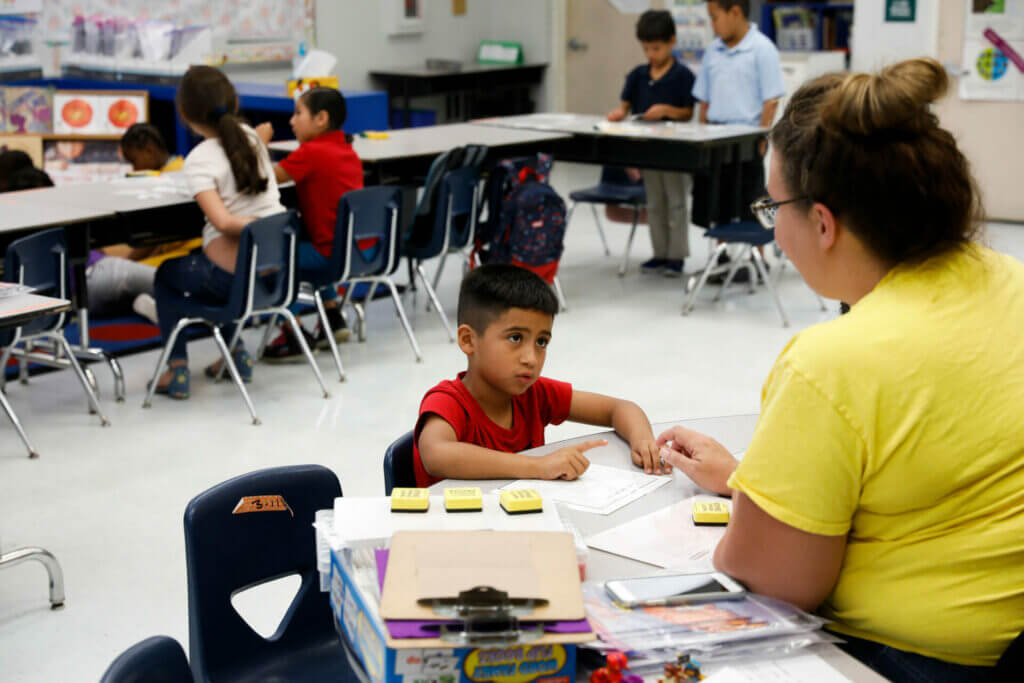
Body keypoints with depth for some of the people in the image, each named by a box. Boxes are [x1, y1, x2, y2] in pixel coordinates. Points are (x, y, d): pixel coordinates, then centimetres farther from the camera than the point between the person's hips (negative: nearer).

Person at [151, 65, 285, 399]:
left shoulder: (198, 161, -13)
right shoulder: (250, 136, 5)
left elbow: (222, 221, -24)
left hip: (233, 275, -7)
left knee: (166, 274, 25)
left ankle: (177, 369, 17)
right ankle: (236, 352, 30)